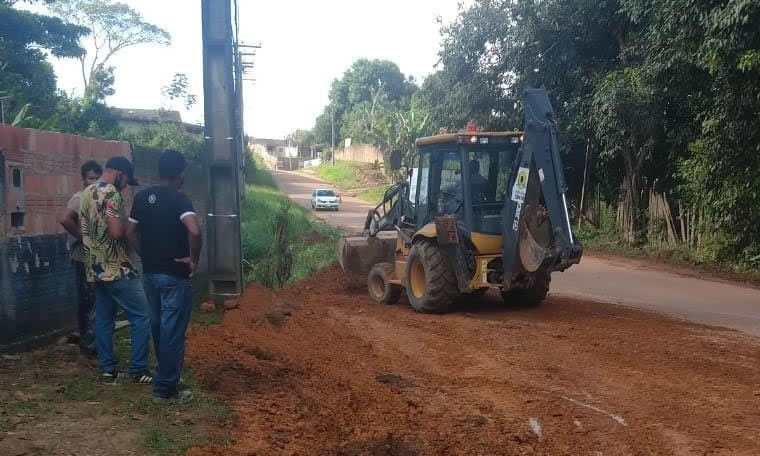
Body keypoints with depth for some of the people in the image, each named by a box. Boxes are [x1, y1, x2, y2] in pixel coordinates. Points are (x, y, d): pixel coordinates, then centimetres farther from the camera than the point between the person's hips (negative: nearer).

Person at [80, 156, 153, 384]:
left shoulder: (86, 193, 14)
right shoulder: (110, 193, -16)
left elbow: (82, 228, 22)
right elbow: (117, 231, -24)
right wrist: (128, 222, -5)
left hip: (96, 268, 9)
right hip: (117, 269, -9)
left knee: (103, 319, 13)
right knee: (141, 317, -1)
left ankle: (107, 369, 17)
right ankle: (138, 370, 1)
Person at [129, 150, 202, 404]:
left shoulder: (142, 198, 6)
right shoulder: (179, 199, -15)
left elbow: (132, 232, 13)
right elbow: (194, 231, -31)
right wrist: (194, 259, -17)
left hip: (149, 273, 7)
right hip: (175, 275, -7)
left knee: (159, 327, 19)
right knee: (172, 331, 1)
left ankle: (167, 379, 33)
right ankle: (165, 389, 7)